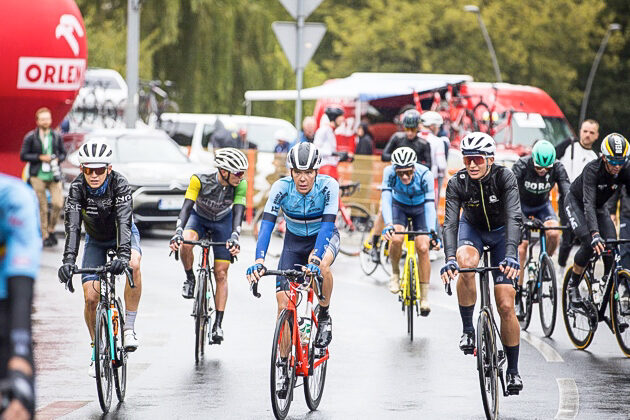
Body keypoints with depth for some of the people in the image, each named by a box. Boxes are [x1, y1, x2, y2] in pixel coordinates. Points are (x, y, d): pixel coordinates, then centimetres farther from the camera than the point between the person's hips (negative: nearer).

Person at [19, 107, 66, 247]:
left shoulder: (56, 136, 8)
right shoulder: (30, 137, 0)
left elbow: (63, 153, 17)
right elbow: (23, 156, -2)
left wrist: (58, 159, -5)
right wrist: (40, 157, -13)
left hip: (54, 176, 2)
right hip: (38, 176, -2)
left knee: (58, 203, -10)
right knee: (42, 207, -1)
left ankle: (51, 230, 12)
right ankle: (45, 237, 8)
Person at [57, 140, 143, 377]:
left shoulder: (119, 184, -31)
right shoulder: (77, 188, -26)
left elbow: (124, 220, -42)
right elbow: (72, 226, -35)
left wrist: (123, 254, -58)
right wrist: (68, 260, -50)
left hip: (123, 234, -2)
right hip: (95, 240, 2)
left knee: (133, 265, -36)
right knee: (91, 297, -11)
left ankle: (129, 328, -25)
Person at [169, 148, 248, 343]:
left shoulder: (240, 185, -26)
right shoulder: (200, 180, -32)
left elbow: (238, 212, -32)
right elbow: (187, 206, -36)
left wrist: (234, 237, -49)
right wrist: (178, 232, -50)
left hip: (223, 222, 1)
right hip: (199, 218, -1)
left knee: (221, 273, -5)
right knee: (185, 244, -35)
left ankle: (218, 324, 0)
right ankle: (190, 279, -6)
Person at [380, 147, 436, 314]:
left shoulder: (425, 174, -33)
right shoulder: (389, 172, -31)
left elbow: (430, 204, -36)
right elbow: (385, 198, -38)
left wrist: (432, 231, -49)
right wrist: (388, 225, -53)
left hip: (420, 208, 0)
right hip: (399, 206, 0)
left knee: (423, 248, -14)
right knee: (396, 238, -27)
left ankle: (424, 297, -4)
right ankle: (395, 272, 1)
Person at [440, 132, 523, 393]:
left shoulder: (504, 177, -28)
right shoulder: (457, 183, -24)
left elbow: (514, 218, -38)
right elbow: (450, 223, -32)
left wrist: (511, 255, -53)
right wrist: (450, 258, -49)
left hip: (501, 233, -1)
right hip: (472, 228, 1)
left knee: (506, 306, -9)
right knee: (465, 263, -37)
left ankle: (513, 370, 6)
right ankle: (467, 330, -20)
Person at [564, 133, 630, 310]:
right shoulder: (593, 170, -36)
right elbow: (588, 203, -46)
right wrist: (595, 234, -59)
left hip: (600, 207, 5)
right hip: (576, 203, -5)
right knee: (590, 243, -26)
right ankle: (573, 284, -5)